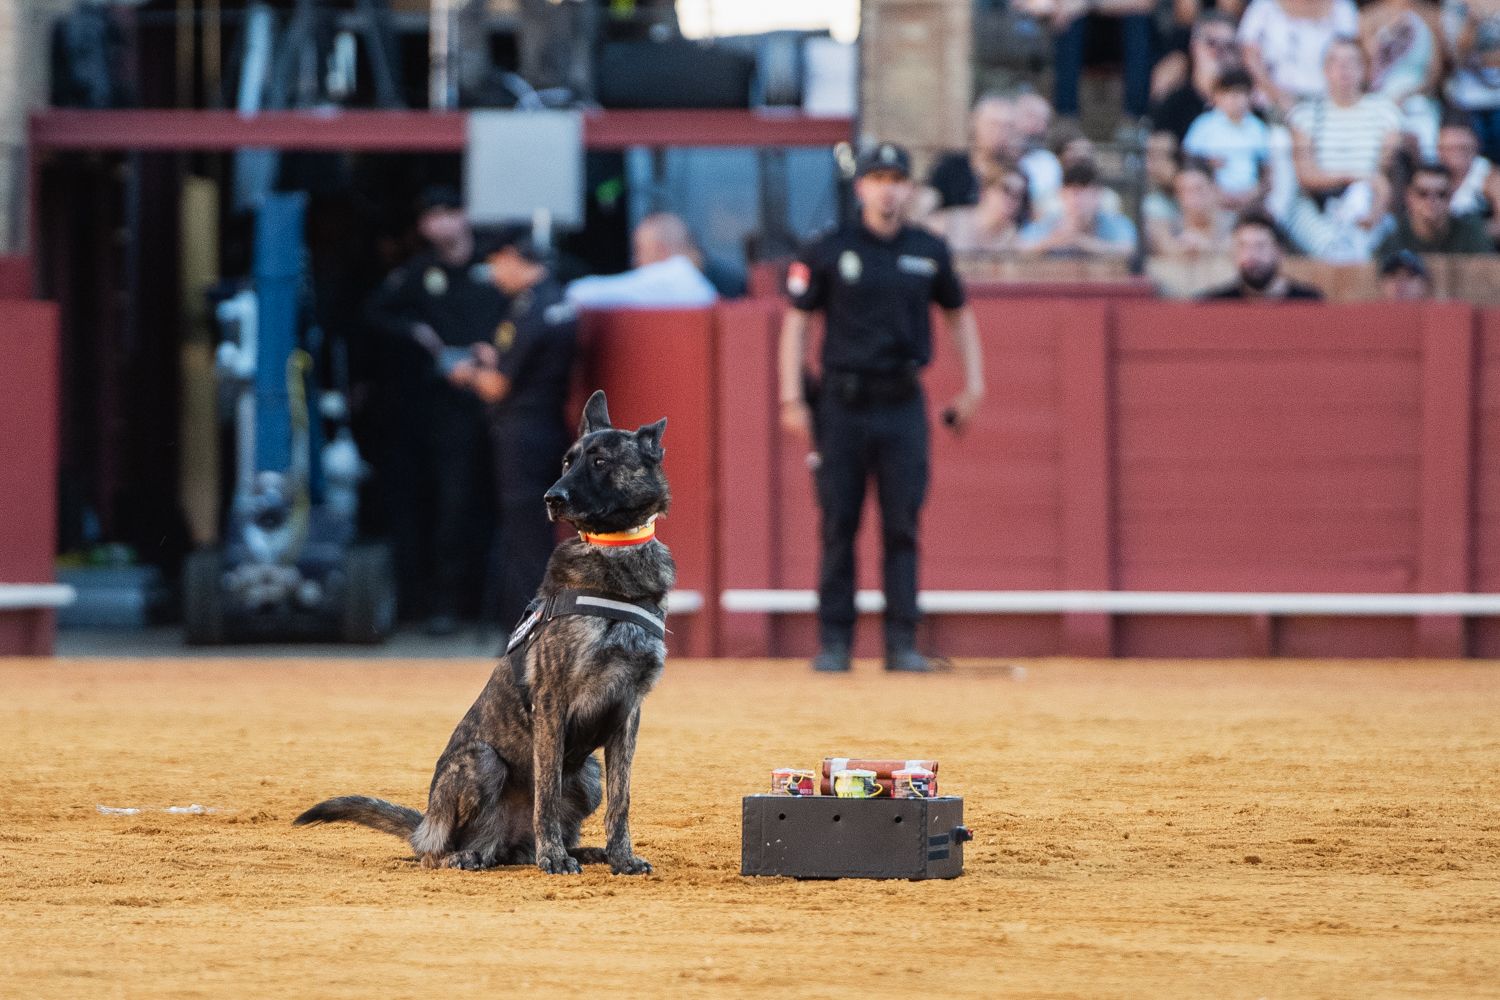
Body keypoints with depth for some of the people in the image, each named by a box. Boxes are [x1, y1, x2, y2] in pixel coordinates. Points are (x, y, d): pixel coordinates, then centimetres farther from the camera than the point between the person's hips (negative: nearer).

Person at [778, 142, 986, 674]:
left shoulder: (928, 252, 8)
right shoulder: (828, 251, 0)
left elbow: (958, 312, 20)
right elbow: (797, 320, 2)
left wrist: (973, 385, 12)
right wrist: (791, 399, -6)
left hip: (903, 404, 2)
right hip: (843, 404, -2)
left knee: (903, 527, -1)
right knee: (839, 525, 0)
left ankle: (902, 643, 1)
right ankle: (834, 643, 4)